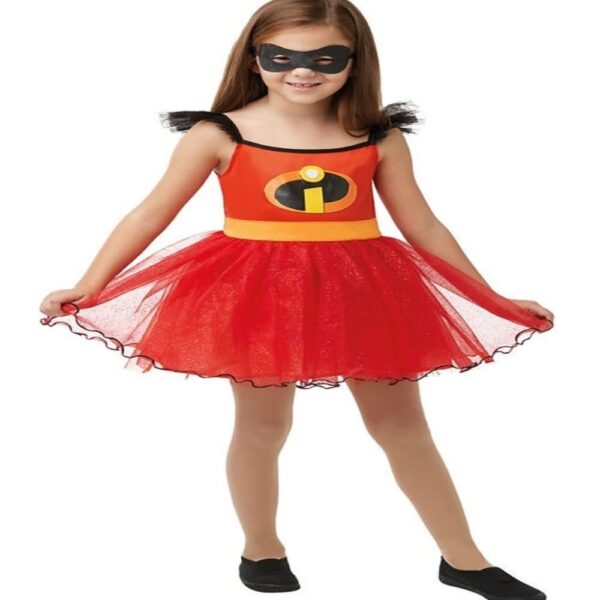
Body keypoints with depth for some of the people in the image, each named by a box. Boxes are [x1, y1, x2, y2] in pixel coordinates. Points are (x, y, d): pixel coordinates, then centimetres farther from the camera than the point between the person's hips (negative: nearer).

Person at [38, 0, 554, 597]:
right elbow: (150, 215, -2)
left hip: (363, 294, 2)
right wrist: (87, 288, -6)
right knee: (261, 427, 10)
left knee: (405, 427, 11)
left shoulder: (380, 138, -1)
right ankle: (261, 551, 34)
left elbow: (422, 226, 6)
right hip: (256, 294, -2)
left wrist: (492, 299, 8)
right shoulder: (218, 135, -7)